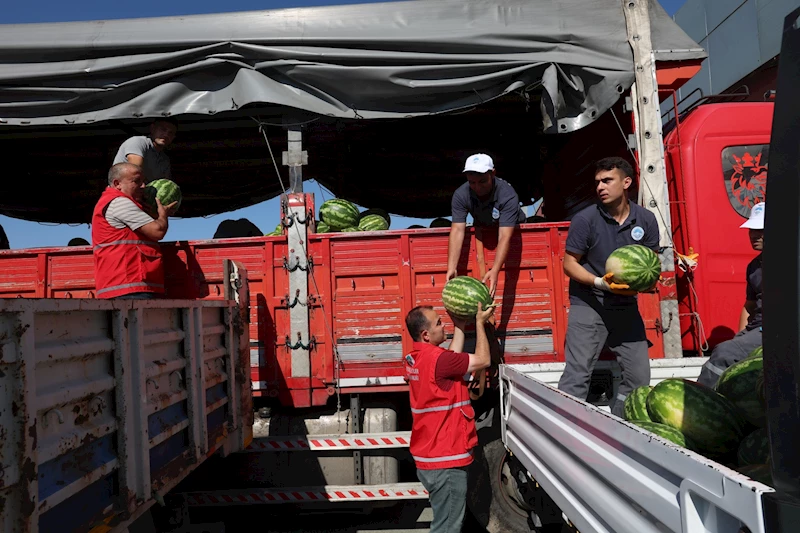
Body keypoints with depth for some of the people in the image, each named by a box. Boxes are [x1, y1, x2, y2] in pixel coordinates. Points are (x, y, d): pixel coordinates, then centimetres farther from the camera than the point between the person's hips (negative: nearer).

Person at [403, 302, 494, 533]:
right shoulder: (435, 358, -22)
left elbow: (452, 359, 17)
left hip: (431, 456, 9)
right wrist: (480, 322, -1)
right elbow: (483, 360, -13)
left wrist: (460, 327, 19)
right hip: (444, 459, -9)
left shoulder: (415, 358, 5)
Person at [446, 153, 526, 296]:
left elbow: (505, 237, -44)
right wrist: (451, 268, -46)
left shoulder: (508, 195, -38)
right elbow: (457, 230, -35)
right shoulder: (460, 195, -28)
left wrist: (495, 271, -56)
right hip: (482, 227, 3)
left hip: (510, 228, -2)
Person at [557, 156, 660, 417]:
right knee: (577, 375, -8)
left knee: (639, 376, 9)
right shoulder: (585, 219, -10)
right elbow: (570, 263, -6)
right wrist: (600, 282, -21)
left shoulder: (646, 219, 0)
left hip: (626, 306, 4)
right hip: (588, 305, -4)